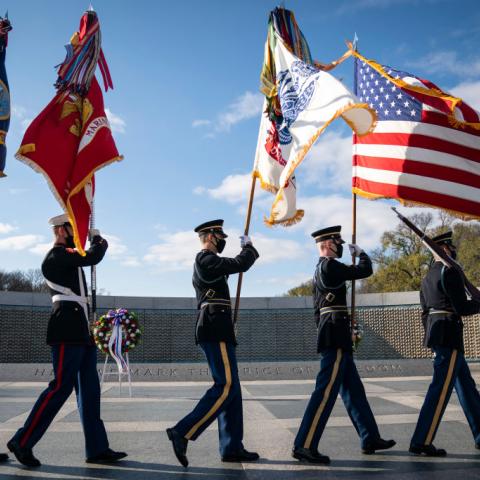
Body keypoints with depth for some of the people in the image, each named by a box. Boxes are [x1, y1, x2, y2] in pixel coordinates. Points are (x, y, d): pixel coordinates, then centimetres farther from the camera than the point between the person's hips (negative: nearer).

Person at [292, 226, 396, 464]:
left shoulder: (319, 270, 18)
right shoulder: (331, 266, -11)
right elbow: (365, 270, -8)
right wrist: (360, 252, 12)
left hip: (330, 334, 10)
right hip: (336, 334, -10)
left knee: (353, 389, 15)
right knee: (326, 390, -10)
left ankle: (370, 438, 25)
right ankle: (304, 446, -9)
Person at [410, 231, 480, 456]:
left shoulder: (427, 277, 16)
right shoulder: (450, 271, -11)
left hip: (435, 334, 10)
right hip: (449, 335, -10)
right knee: (441, 389, -7)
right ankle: (421, 442, -5)